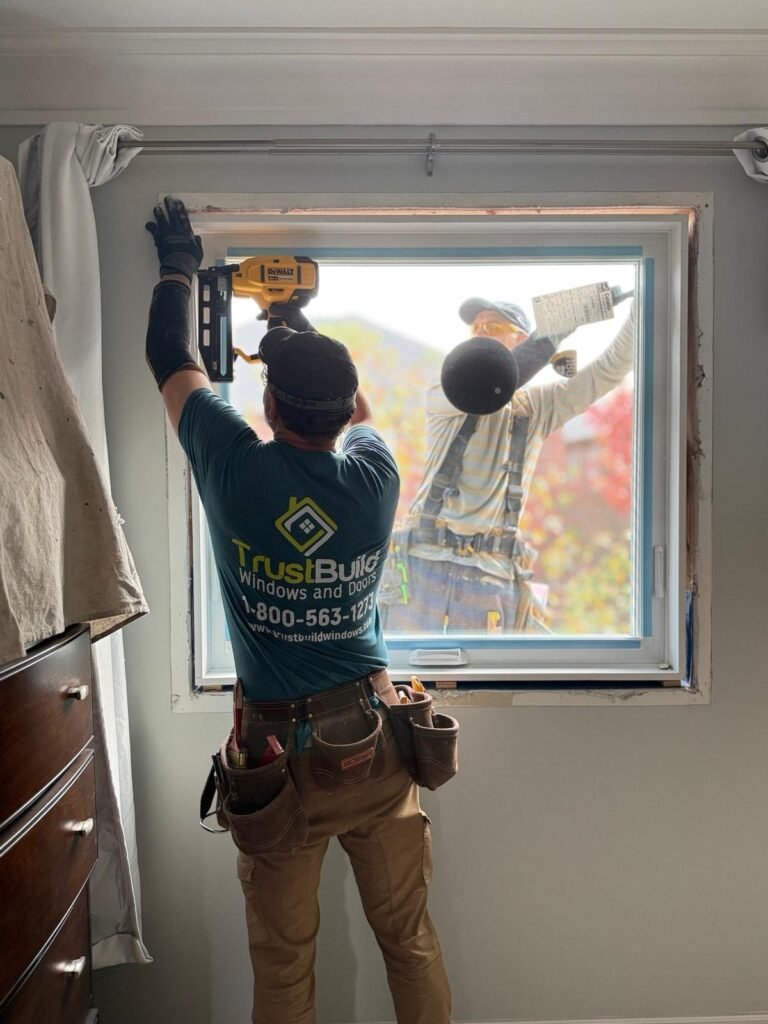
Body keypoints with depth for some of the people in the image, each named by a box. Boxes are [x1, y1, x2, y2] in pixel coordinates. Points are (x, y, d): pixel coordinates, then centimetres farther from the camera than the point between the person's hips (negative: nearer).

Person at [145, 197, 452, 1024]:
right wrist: (303, 327, 28)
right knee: (410, 939, 20)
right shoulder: (374, 478, -8)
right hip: (373, 741, 3)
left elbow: (169, 359, 3)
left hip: (276, 753, -2)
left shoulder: (236, 469, -15)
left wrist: (178, 266, 20)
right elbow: (357, 410, 17)